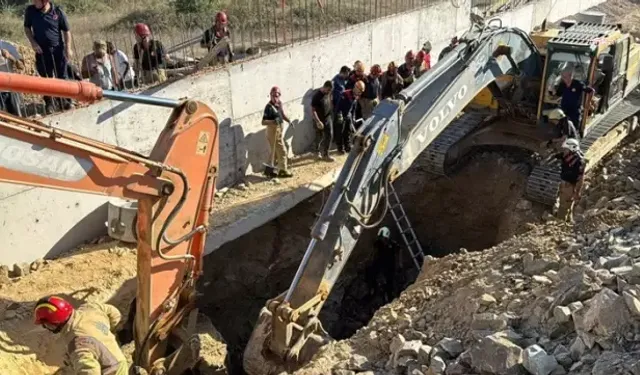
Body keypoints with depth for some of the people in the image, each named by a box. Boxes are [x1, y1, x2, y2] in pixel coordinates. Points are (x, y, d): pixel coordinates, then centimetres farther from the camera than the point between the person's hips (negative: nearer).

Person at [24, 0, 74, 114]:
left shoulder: (57, 11, -11)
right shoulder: (30, 10, -7)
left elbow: (66, 31, -2)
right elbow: (27, 28, 6)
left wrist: (68, 48, -5)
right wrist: (33, 43, -7)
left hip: (58, 49, -1)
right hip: (41, 50, 1)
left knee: (61, 76, 10)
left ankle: (64, 100, 27)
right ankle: (50, 103, 20)